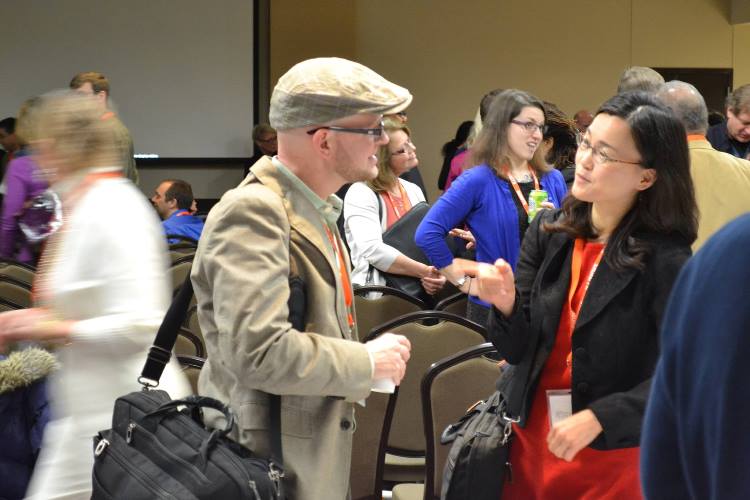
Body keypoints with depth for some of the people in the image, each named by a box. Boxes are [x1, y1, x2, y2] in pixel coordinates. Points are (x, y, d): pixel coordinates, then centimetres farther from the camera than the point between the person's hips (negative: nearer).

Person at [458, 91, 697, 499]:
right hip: (530, 442, 4)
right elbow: (517, 348, -1)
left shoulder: (665, 260, -14)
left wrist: (597, 418, -22)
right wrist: (505, 303, -20)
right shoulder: (548, 230, -1)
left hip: (612, 455, -4)